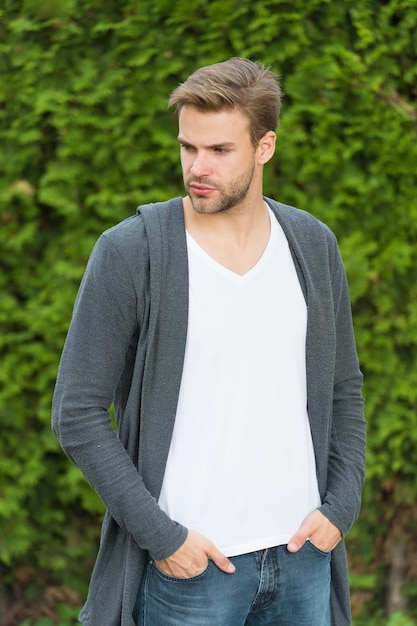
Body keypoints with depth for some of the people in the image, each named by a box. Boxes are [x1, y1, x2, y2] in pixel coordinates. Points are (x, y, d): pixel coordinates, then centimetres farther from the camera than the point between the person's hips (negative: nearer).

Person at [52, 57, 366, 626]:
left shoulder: (314, 246, 5)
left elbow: (344, 391, 13)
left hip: (302, 555, 4)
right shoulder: (129, 252, -8)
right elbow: (78, 414, -9)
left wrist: (341, 507, 0)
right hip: (188, 562, -4)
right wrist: (159, 535, -13)